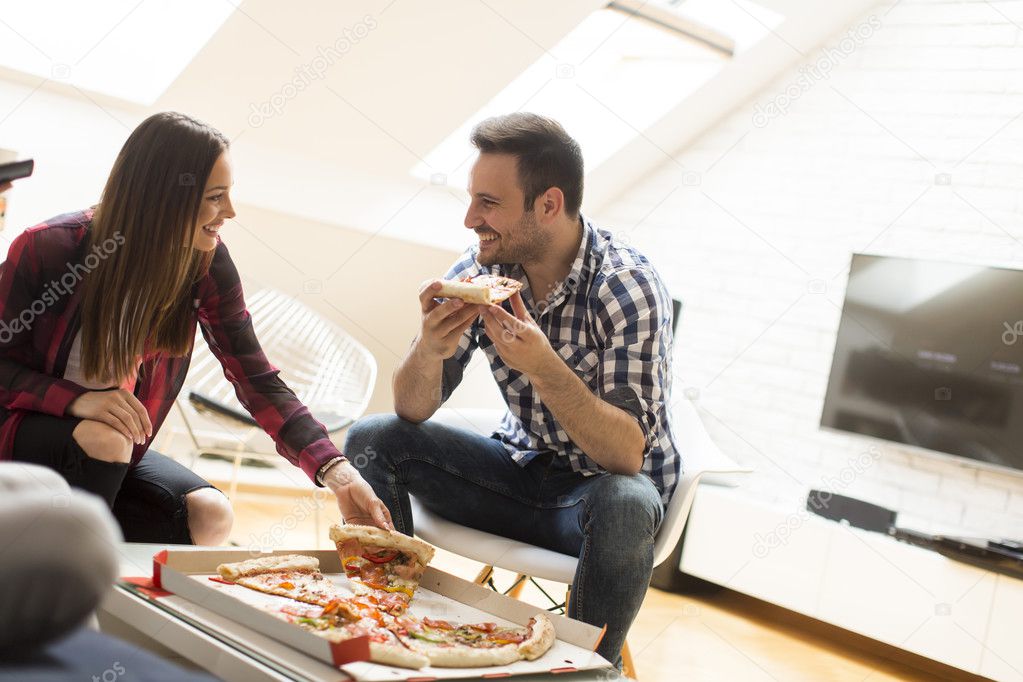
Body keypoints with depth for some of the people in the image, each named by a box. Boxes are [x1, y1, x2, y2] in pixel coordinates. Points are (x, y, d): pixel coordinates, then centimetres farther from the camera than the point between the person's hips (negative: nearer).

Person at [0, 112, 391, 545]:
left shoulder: (206, 262, -12)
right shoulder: (46, 248, -21)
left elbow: (256, 379, -14)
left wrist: (336, 473, -26)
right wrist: (77, 400, -34)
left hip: (116, 447, 4)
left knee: (209, 518, -20)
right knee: (104, 440, -35)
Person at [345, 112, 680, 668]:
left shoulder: (628, 288, -22)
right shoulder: (480, 272, -9)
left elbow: (627, 454, -27)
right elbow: (413, 412, -6)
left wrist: (542, 366, -40)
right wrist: (430, 349, -28)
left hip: (604, 485, -4)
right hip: (520, 470, 5)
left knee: (623, 504, -37)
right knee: (371, 439, -9)